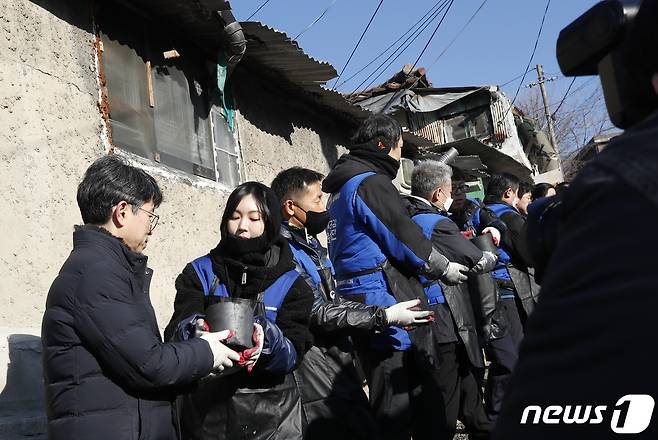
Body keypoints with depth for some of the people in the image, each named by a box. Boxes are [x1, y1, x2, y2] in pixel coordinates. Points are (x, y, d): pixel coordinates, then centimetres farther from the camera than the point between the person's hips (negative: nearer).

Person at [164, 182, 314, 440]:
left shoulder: (291, 283, 0)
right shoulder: (200, 272, 2)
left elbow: (293, 354, -9)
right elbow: (176, 333, -9)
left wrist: (267, 339, -30)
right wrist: (196, 330, -32)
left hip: (270, 412, 0)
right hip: (206, 409, 0)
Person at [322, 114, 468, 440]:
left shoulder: (342, 186, 20)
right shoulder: (372, 183, -11)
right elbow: (405, 237, -12)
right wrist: (444, 268, 2)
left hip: (355, 296, 10)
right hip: (382, 294, -10)